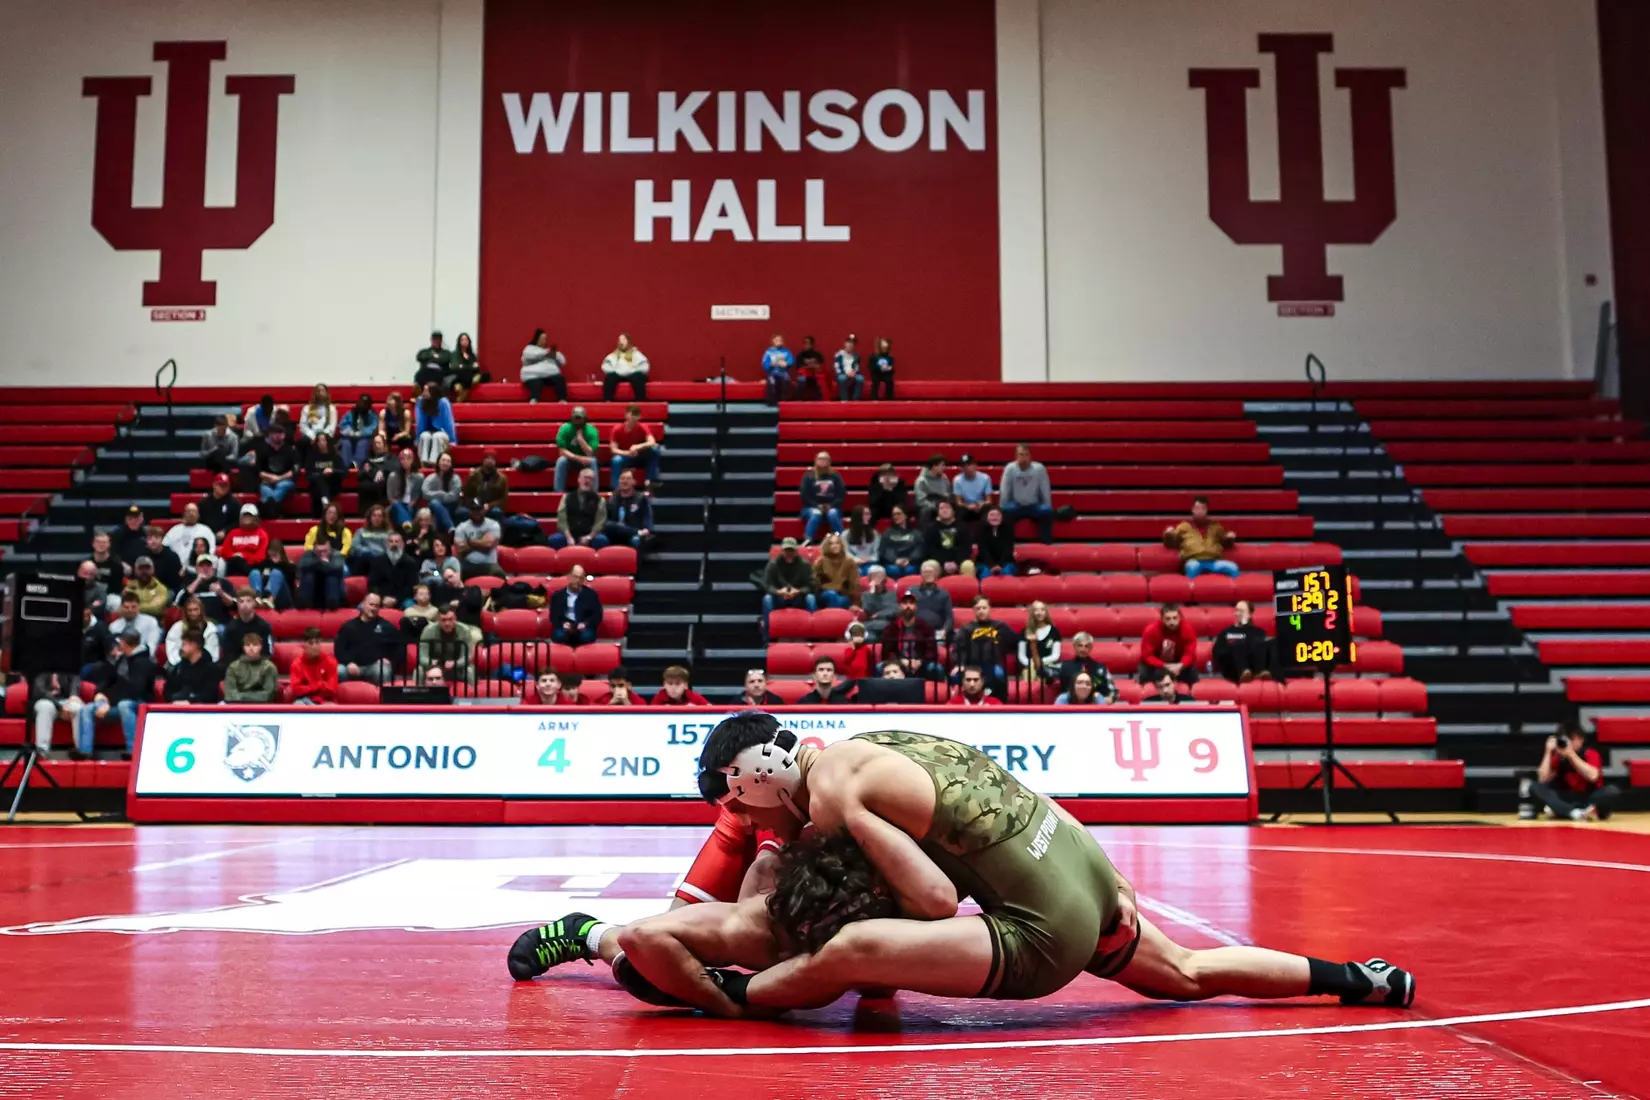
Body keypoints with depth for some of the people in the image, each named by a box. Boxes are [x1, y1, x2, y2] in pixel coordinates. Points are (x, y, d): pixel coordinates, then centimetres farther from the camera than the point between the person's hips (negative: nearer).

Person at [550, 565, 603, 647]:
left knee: (587, 636, -35)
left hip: (583, 628, 0)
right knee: (559, 636, -33)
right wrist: (562, 624, -13)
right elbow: (554, 616, 8)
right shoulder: (557, 595, 12)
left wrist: (585, 624, -14)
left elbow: (597, 616, 5)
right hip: (565, 629, 0)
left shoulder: (591, 594, 10)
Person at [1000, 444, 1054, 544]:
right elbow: (1004, 492, -7)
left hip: (1034, 506, 1)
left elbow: (1046, 491, -3)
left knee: (1047, 512, -29)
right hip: (1016, 506, -1)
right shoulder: (1010, 468, -10)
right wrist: (1001, 510, -10)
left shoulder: (1039, 468, -9)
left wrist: (1048, 508, -6)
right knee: (1006, 511, -32)